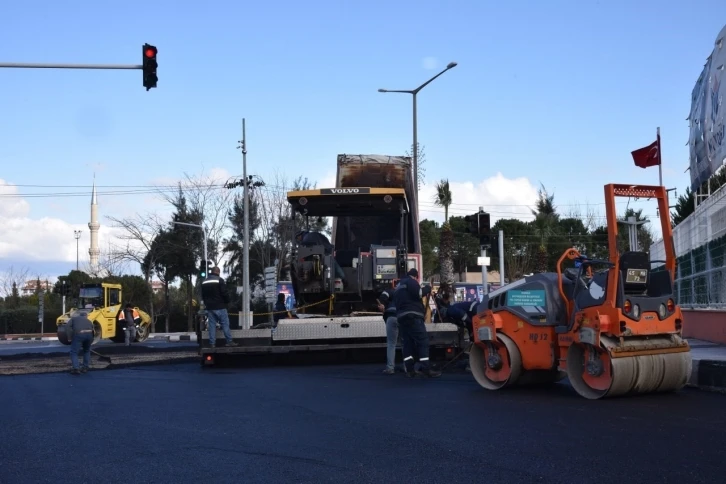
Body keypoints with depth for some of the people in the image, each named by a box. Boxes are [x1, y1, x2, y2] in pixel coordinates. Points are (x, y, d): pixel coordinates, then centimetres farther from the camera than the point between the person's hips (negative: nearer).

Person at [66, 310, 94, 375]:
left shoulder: (74, 318, 28)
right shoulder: (88, 321, 35)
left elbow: (67, 326, 9)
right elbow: (92, 331, 33)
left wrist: (70, 337, 8)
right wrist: (90, 341, 43)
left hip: (78, 334, -3)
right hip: (89, 334, 4)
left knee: (74, 352, 5)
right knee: (87, 351, 27)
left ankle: (75, 368, -9)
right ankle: (85, 367, 26)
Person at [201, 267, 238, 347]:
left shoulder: (204, 282, 13)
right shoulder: (220, 280, -10)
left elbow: (203, 295, 19)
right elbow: (225, 293, -14)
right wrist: (227, 301, 1)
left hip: (209, 307, 6)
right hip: (220, 307, -6)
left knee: (211, 325, 6)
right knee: (225, 324, -2)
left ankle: (212, 343, 2)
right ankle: (229, 341, -4)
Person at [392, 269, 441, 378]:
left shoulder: (399, 286, 28)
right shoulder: (410, 281, 0)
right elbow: (418, 293, -14)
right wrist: (428, 288, 0)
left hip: (401, 317, 9)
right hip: (412, 316, -9)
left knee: (407, 343, 6)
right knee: (422, 341, -10)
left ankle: (409, 370, 0)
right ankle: (426, 369, -17)